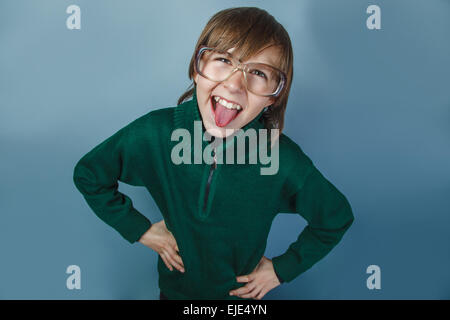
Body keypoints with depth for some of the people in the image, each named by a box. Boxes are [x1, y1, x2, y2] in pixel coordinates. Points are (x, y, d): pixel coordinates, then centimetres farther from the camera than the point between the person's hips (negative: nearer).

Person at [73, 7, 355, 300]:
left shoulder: (286, 163, -29)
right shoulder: (154, 133, -26)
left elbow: (336, 218, -9)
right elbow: (88, 174, -7)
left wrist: (283, 268, -7)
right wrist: (141, 230, -10)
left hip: (244, 295, 0)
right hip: (175, 289, 1)